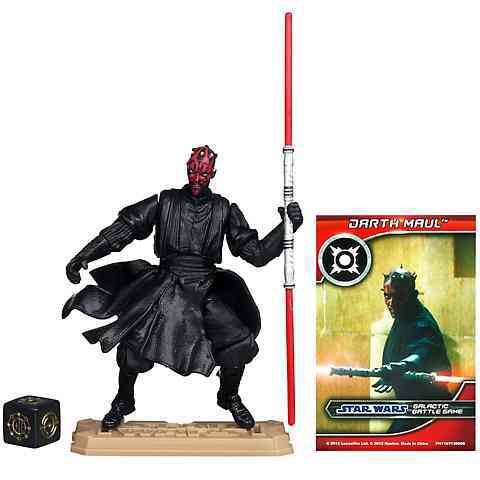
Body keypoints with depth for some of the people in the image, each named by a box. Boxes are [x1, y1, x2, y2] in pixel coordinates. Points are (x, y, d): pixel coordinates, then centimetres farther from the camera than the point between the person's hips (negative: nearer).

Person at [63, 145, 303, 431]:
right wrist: (82, 258, -5)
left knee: (241, 341, -16)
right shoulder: (165, 202, 0)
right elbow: (122, 230, 0)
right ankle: (123, 402, 14)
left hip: (207, 291, 1)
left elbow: (256, 253, 3)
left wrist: (287, 226, -9)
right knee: (133, 343, -17)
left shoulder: (224, 210, 3)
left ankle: (230, 397, 16)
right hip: (165, 287, -1)